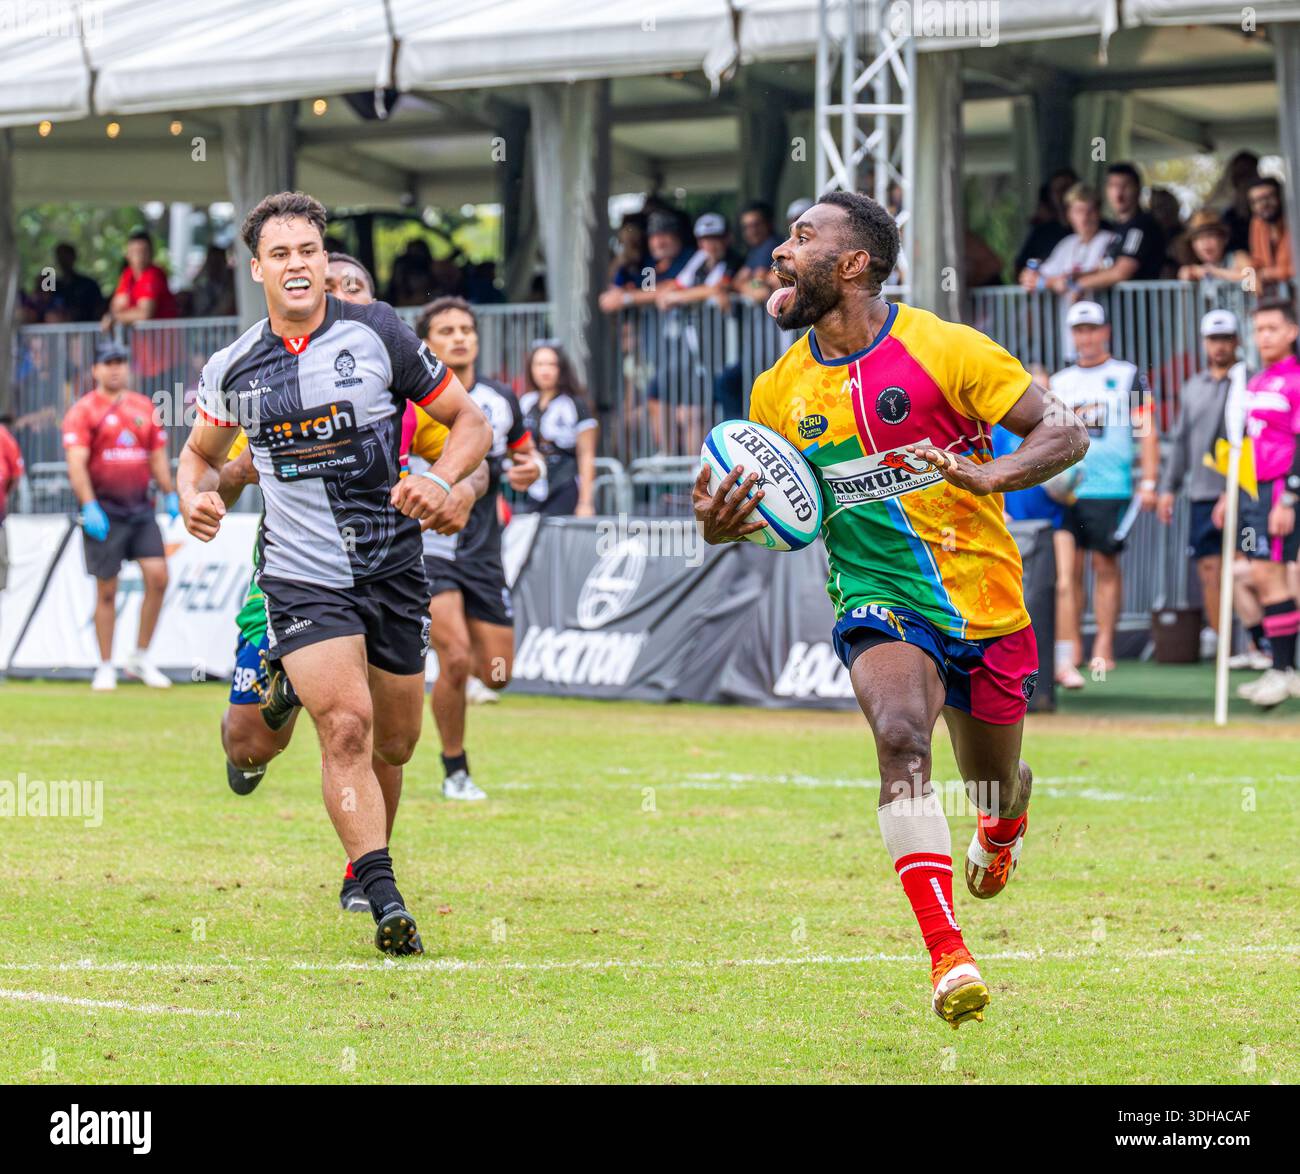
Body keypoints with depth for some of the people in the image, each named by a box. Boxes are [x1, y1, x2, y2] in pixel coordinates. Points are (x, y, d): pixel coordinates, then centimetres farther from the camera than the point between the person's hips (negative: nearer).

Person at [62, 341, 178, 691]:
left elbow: (157, 456, 18)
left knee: (158, 577, -8)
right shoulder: (83, 411, -3)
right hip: (104, 512, -4)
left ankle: (140, 659, 5)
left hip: (140, 508, 4)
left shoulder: (144, 407, 13)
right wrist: (89, 506, -22)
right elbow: (76, 463, -11)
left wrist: (170, 496, 6)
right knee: (106, 591, 0)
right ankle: (106, 668, 11)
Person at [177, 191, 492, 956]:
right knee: (347, 725, -20)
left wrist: (440, 481, -16)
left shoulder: (378, 333, -3)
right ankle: (385, 901, -22)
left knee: (396, 743, 10)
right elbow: (202, 452, 20)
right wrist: (197, 498, -3)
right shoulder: (232, 370, 1)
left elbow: (470, 420, 3)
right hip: (302, 579, -1)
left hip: (394, 569, 1)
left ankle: (367, 863, 36)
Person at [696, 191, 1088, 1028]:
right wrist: (721, 527, -11)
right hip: (879, 603, 1)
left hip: (985, 601, -1)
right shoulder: (780, 392, 2)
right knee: (901, 735, -30)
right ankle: (948, 957, -33)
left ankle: (1007, 816, 57)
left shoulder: (944, 349, -11)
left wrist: (989, 474, -27)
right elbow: (769, 507, 13)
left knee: (993, 782, 14)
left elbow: (1065, 433, -9)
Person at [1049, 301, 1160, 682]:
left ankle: (1104, 647, 3)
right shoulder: (1060, 382, 15)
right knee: (1069, 569, -1)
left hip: (1110, 488, -3)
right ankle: (1070, 650, 1)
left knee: (1106, 565, -1)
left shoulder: (1128, 376, 5)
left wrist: (1148, 483, -5)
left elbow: (1146, 430, 2)